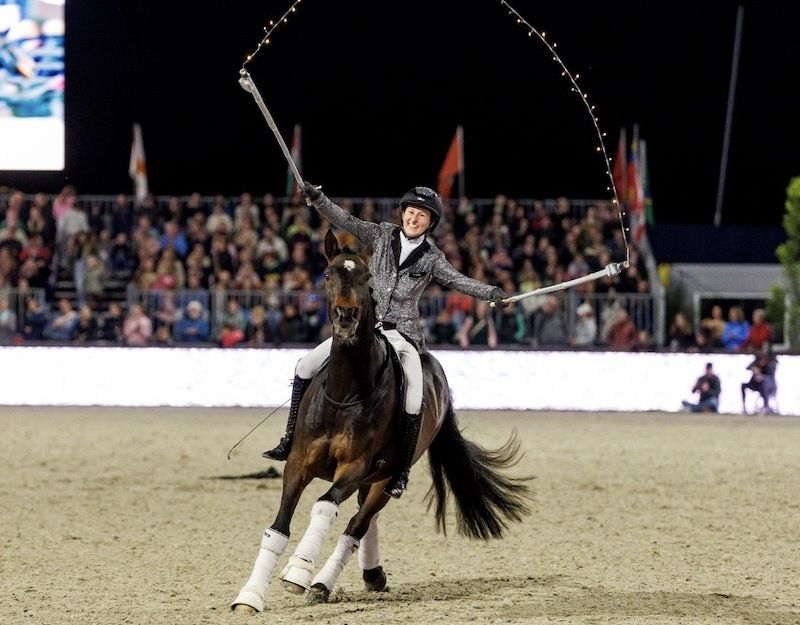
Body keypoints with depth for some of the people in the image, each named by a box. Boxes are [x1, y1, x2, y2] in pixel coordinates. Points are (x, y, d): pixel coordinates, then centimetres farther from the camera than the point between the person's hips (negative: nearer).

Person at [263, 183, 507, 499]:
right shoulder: (383, 235, 7)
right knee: (306, 366, -7)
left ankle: (402, 471, -4)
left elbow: (458, 280, -4)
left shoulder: (432, 258, 3)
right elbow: (346, 221, 2)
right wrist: (318, 199, -10)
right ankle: (291, 440, 3)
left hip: (402, 334, -2)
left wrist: (492, 292, -20)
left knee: (413, 401, -22)